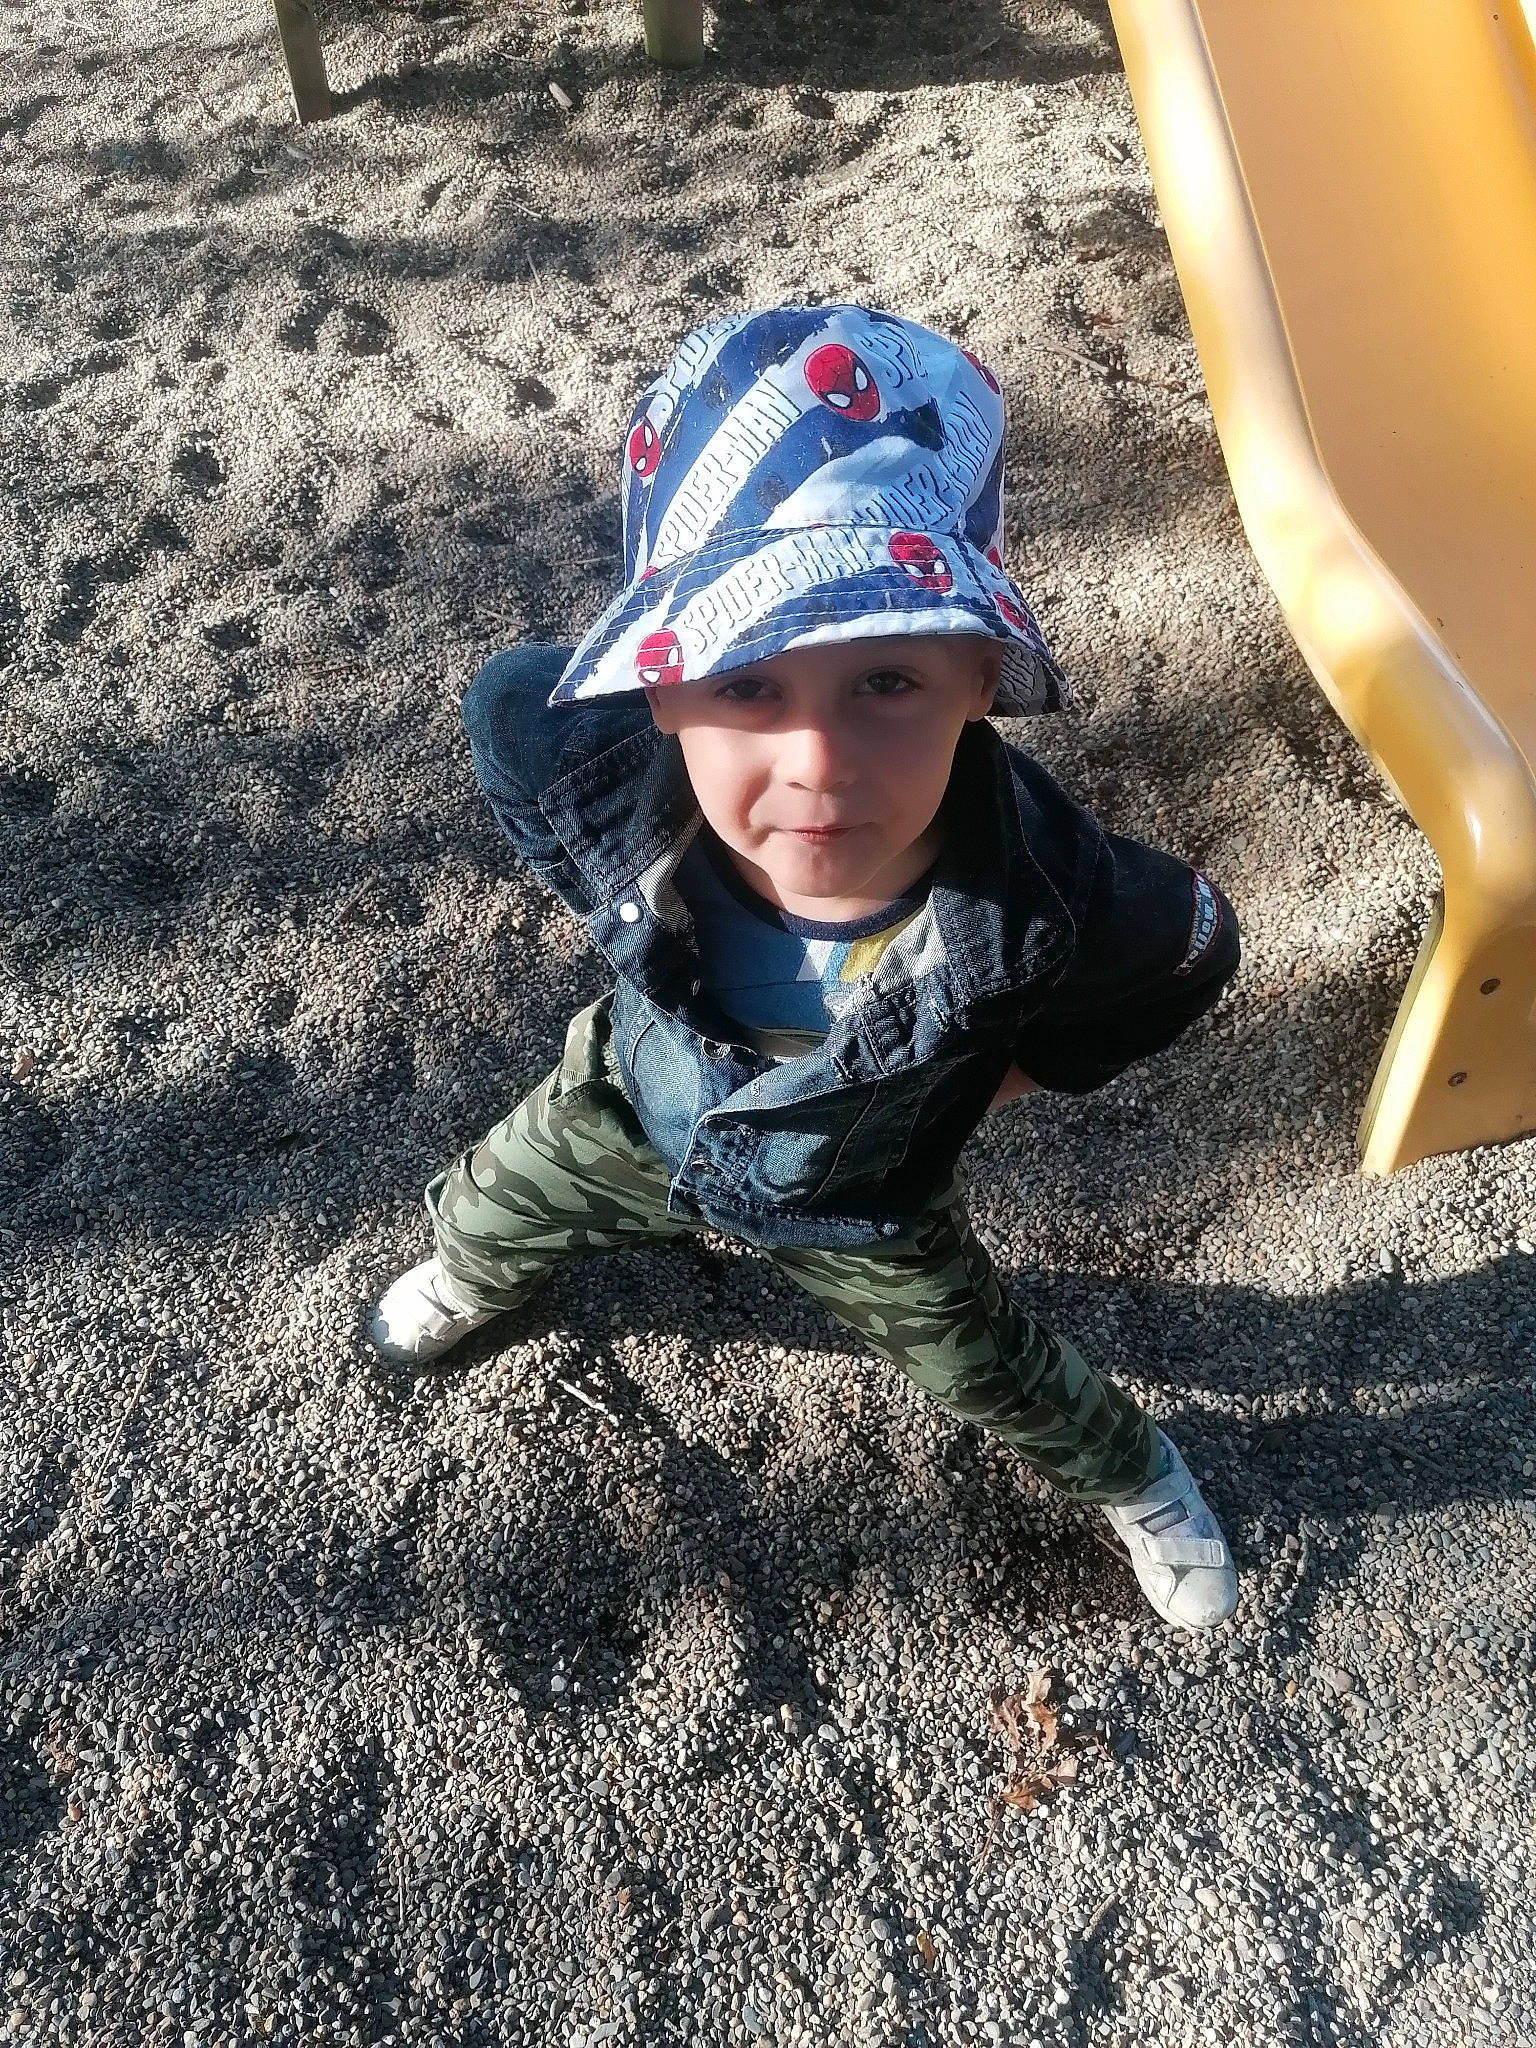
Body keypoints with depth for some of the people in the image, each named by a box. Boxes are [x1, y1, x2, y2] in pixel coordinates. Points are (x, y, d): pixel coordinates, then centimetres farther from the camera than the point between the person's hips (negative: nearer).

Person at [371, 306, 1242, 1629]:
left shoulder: (1046, 893, -45)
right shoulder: (590, 778, -42)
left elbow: (1194, 952, -19)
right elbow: (503, 702, -15)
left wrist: (1024, 1068, -12)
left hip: (862, 1207, -2)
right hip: (638, 1112, 2)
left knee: (988, 1365, 24)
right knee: (489, 1205, 31)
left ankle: (1135, 1478, 60)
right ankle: (472, 1284, 73)